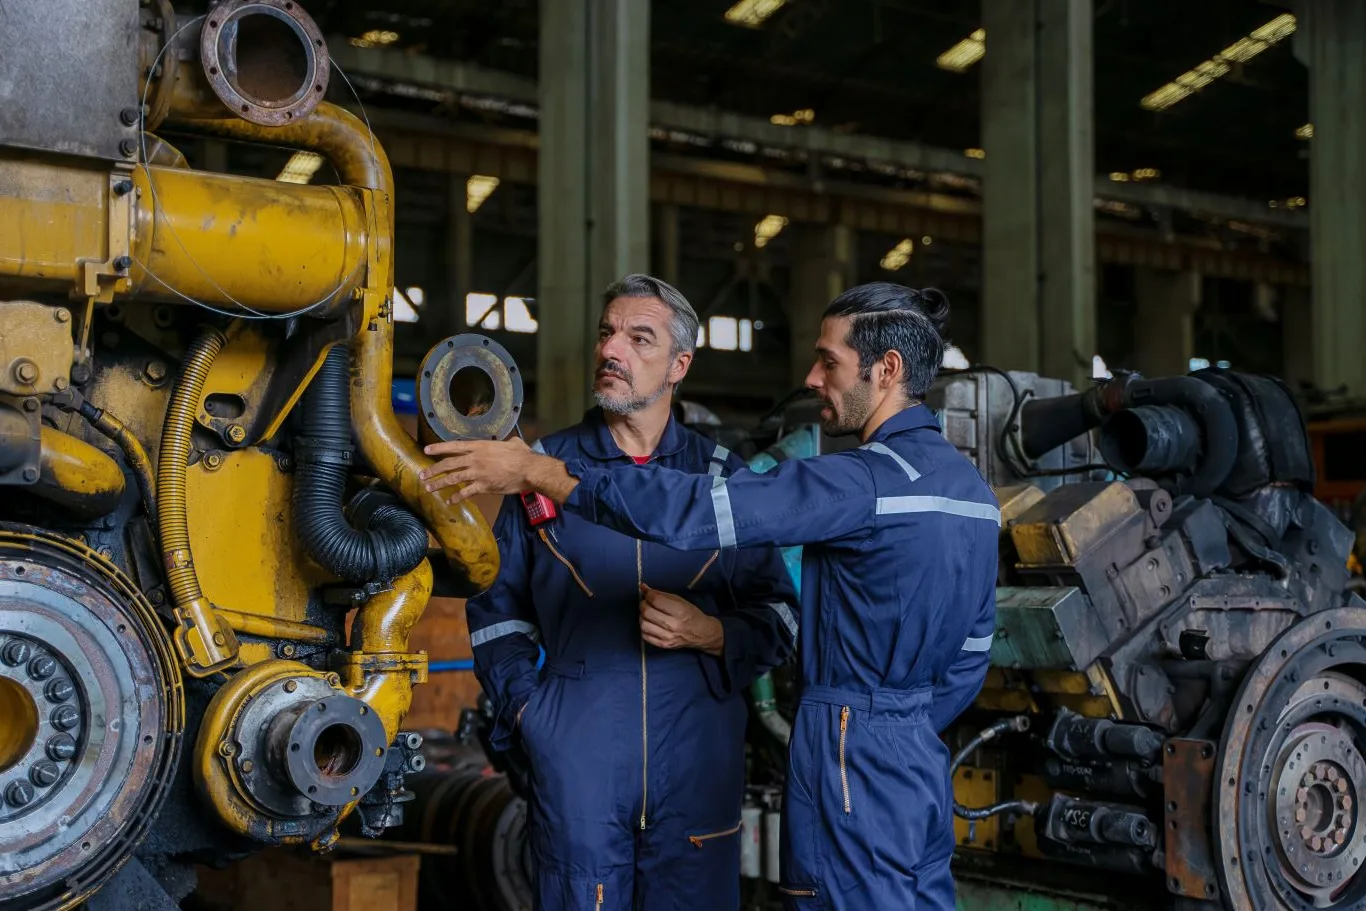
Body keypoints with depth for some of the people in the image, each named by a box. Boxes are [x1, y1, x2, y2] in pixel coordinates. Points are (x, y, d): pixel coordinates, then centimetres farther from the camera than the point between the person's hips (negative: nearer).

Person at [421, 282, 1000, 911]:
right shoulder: (972, 488, 10)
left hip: (851, 763, -9)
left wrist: (532, 470, -20)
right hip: (924, 759, 9)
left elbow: (694, 511, -24)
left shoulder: (868, 480, -18)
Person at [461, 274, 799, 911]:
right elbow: (497, 607, 13)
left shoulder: (722, 477, 7)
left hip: (699, 755, 1)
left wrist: (711, 635, -10)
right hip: (576, 756, 0)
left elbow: (781, 617, 8)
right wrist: (525, 707, 2)